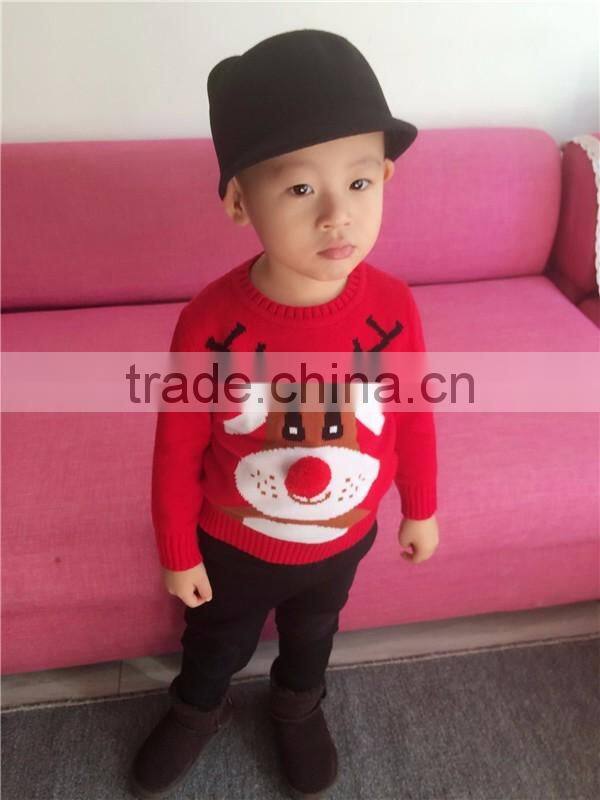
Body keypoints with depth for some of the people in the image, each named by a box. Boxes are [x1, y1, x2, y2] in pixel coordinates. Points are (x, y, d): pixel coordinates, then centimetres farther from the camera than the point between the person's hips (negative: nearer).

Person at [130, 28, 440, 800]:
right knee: (216, 639, 29)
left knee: (312, 633, 32)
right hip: (233, 545, -1)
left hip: (343, 540, 2)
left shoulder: (393, 309, -25)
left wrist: (420, 509, 5)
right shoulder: (209, 324, -31)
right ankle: (198, 710, 64)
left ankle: (298, 705, 66)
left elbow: (414, 416, -8)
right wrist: (178, 554, -6)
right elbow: (178, 452, -17)